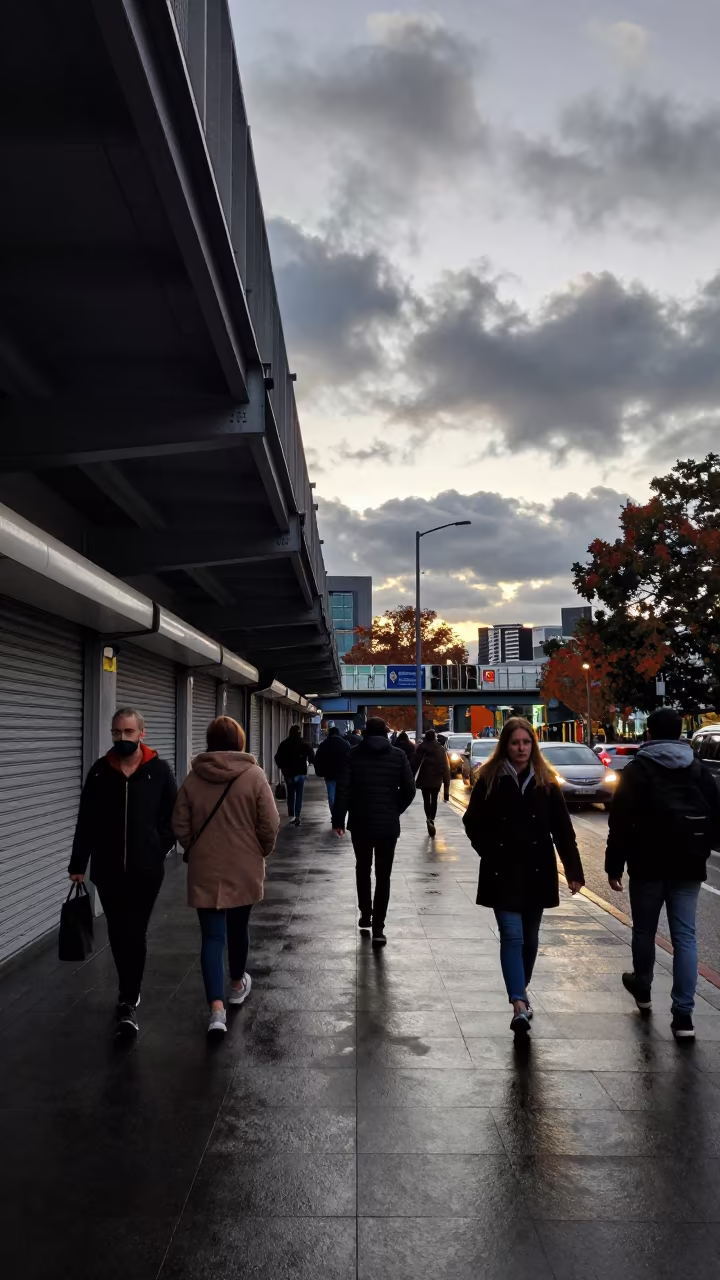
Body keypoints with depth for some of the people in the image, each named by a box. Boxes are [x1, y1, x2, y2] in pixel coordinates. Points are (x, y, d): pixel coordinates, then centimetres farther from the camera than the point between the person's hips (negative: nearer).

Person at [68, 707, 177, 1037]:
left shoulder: (159, 770, -5)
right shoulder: (100, 771, 0)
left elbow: (173, 817, 2)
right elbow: (86, 822, 5)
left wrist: (159, 849, -6)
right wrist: (78, 863, 5)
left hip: (145, 869, -3)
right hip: (107, 869, 3)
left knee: (135, 934, -3)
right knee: (118, 933, 13)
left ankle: (128, 1002, 5)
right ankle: (130, 991, 31)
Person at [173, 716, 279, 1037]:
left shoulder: (193, 778, -4)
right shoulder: (254, 776, -9)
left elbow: (180, 827, 0)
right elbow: (269, 825, -9)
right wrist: (263, 851, 11)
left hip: (205, 872, 0)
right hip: (244, 869, 0)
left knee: (212, 936, 2)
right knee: (238, 927, 19)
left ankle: (217, 1009, -9)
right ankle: (238, 984, 40)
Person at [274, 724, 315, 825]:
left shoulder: (284, 744, -2)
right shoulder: (304, 744, -6)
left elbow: (278, 758, -1)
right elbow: (312, 756, -10)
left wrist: (282, 767, 13)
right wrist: (308, 763, 9)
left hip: (288, 773, 1)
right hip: (301, 773, -1)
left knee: (290, 794, 16)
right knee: (299, 795, 4)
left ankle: (291, 813, 12)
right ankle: (297, 816, -6)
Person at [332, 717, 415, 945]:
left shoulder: (354, 755, -3)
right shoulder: (398, 756, -1)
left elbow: (343, 790, -8)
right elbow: (409, 790, -3)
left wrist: (338, 819, -2)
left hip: (360, 823, 1)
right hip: (388, 824, 0)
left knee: (363, 869, 20)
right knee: (383, 875, 3)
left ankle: (365, 915, 27)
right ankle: (378, 927, -2)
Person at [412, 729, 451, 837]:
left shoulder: (421, 748, -4)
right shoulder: (441, 749, -1)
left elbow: (415, 764, -4)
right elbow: (445, 766, -4)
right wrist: (446, 782, -1)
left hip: (424, 779, -1)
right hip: (436, 779, 1)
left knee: (426, 801, 3)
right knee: (434, 800, 18)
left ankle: (429, 819, -18)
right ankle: (432, 820, 20)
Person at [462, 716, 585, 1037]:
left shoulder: (546, 782, 2)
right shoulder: (489, 780, -4)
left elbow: (562, 829, 2)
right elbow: (473, 823, 4)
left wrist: (573, 870, -3)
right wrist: (491, 852, -4)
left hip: (537, 871, 3)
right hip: (503, 872, -2)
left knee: (530, 936, 14)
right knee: (512, 935, -10)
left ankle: (521, 991, 33)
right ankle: (519, 1005, -14)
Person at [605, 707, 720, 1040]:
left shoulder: (636, 769, -4)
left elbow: (620, 822, -9)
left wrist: (614, 865, -4)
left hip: (648, 865, -2)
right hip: (688, 866, 3)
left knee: (644, 930, 16)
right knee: (685, 937, 3)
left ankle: (642, 988, 36)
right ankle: (683, 1014, -2)